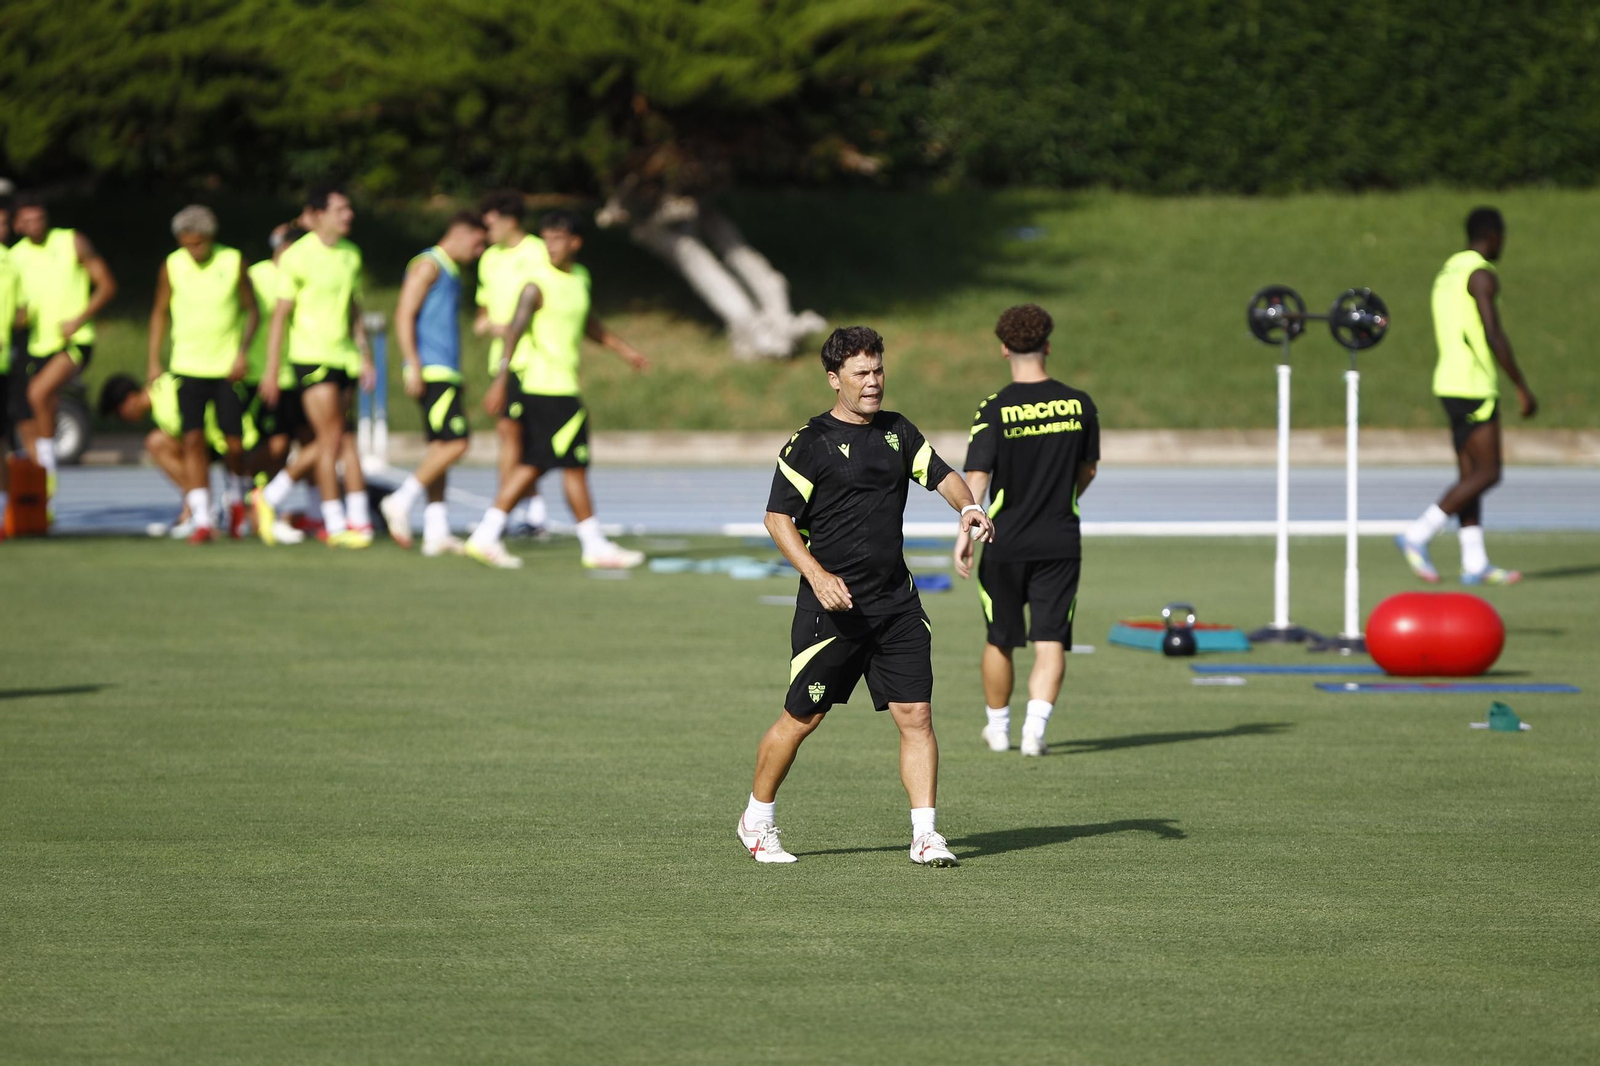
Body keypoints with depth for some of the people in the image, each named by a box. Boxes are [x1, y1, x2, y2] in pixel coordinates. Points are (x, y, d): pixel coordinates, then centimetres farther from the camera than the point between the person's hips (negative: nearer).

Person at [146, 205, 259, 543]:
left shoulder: (233, 262, -3)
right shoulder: (172, 267, 0)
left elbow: (252, 310, 5)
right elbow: (160, 312, 10)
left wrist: (243, 351, -8)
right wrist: (154, 362, 6)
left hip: (229, 367, 0)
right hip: (188, 367, 0)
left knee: (234, 442, -1)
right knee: (193, 441, -11)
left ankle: (235, 497, 30)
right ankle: (201, 521, -10)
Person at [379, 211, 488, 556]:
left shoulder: (450, 271, 23)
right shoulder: (428, 265, -7)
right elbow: (405, 314, -14)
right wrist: (413, 365, -21)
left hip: (446, 373, 10)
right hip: (432, 371, -10)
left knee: (440, 449, 6)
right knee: (455, 442, -16)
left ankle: (436, 531, 5)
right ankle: (401, 501, -11)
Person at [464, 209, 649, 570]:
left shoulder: (581, 277, 12)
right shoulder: (537, 286, -14)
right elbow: (514, 333, -22)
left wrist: (624, 349, 35)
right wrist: (500, 381, -31)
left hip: (564, 385, 8)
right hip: (547, 387, -8)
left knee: (532, 465, 10)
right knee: (574, 466, -3)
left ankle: (486, 537, 12)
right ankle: (595, 547, 4)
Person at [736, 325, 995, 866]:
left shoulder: (898, 432, 12)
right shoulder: (812, 442, -7)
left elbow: (942, 475, 13)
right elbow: (778, 518, -8)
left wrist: (969, 507, -11)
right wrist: (819, 576, -20)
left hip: (896, 603, 5)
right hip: (833, 604, -5)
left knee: (916, 714, -5)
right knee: (801, 717, 3)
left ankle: (925, 835, -3)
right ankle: (757, 819, 22)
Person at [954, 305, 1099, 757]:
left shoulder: (995, 410, -11)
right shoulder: (1079, 405, -1)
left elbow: (977, 476, -16)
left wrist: (965, 533, -13)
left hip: (1006, 543, -1)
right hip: (1061, 541, 1)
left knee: (1000, 640, 15)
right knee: (1051, 642, 0)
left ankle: (998, 728, 29)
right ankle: (1035, 728, -17)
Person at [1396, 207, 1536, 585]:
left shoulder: (1446, 272, 16)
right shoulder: (1482, 274, -12)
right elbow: (1494, 336, -18)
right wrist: (1522, 388, -14)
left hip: (1449, 382, 9)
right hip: (1475, 388, -9)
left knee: (1471, 474, 8)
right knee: (1487, 473, -7)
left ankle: (1475, 562, 6)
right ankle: (1418, 536, -12)